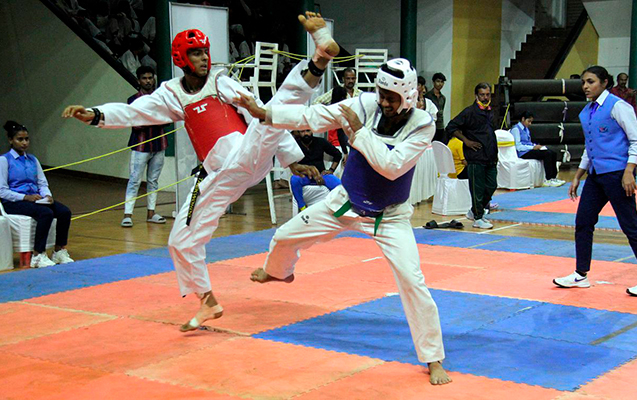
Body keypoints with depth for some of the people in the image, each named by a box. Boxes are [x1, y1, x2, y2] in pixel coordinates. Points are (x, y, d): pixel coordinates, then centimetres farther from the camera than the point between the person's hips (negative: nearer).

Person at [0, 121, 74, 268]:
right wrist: (25, 197, -19)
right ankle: (38, 256, -26)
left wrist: (47, 195, -7)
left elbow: (42, 183, 16)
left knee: (64, 211, -19)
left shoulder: (32, 160, 18)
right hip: (13, 202, -6)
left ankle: (59, 251, -9)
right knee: (46, 213, -33)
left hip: (36, 199, 6)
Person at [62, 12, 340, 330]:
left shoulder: (224, 84, 9)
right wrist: (95, 115, -17)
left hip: (248, 158, -3)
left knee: (279, 105, -26)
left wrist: (291, 159, 5)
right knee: (182, 241, 5)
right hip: (217, 178, 3)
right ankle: (207, 303, 21)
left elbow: (265, 120, 8)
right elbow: (132, 112, 2)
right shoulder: (172, 96, 14)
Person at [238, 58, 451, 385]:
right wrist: (264, 113, -16)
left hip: (389, 216, -4)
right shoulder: (366, 105, -14)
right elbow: (314, 116, -10)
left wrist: (358, 130, -29)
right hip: (345, 201, 4)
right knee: (285, 238, 13)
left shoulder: (422, 125, -22)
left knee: (412, 281, -15)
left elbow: (391, 166, -33)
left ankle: (433, 359, 2)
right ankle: (279, 272, 53)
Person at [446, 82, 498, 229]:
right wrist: (466, 141, -12)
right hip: (475, 158, -7)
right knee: (477, 188, -2)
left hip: (490, 158, 7)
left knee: (491, 186, 9)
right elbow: (451, 128, -10)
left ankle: (474, 212, 25)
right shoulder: (470, 112, -8)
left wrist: (495, 154, 19)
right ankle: (478, 218, 8)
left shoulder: (491, 112, 14)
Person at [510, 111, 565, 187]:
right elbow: (518, 147, -16)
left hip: (529, 150, 9)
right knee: (547, 154, -25)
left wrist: (536, 146, 4)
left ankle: (553, 177, -8)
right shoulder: (516, 129, -9)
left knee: (553, 153, -8)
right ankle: (548, 180, -22)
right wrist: (533, 147, -16)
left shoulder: (526, 129, 20)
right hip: (522, 153, -9)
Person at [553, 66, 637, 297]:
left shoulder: (617, 106, -9)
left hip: (616, 172, -8)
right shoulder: (586, 112, 14)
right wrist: (577, 178, 22)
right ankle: (581, 275, 19)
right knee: (583, 222, 8)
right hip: (596, 174, 8)